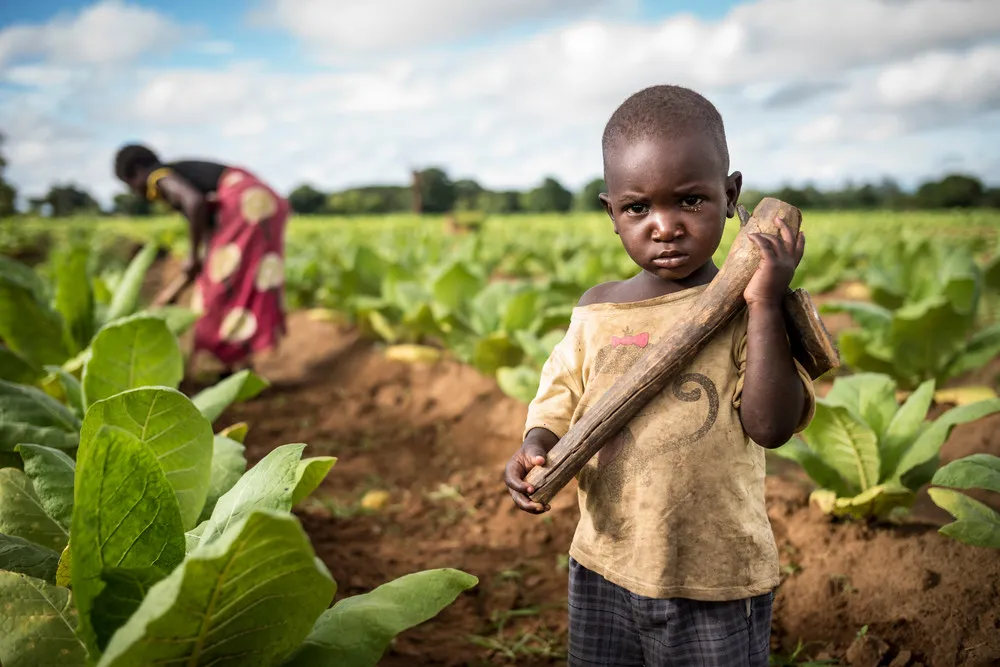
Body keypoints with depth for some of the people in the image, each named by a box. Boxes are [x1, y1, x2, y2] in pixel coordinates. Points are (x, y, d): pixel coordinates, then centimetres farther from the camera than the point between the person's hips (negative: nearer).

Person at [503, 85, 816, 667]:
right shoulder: (595, 311, 0)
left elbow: (772, 426, -19)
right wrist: (536, 444, -10)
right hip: (603, 568, 4)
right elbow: (563, 396, 10)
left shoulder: (747, 310, -10)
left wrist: (766, 306, -25)